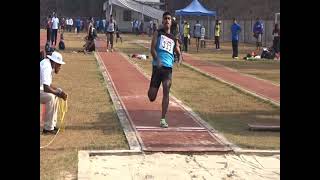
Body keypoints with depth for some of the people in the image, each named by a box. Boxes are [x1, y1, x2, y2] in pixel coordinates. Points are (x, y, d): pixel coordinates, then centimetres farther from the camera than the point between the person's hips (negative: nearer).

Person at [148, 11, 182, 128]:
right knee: (151, 97, -2)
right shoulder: (158, 33, 9)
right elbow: (152, 49, -2)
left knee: (166, 91, -13)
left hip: (168, 67, 2)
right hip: (158, 66, -2)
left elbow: (178, 53, 24)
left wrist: (179, 60, 0)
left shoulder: (174, 38, 18)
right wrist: (157, 60, -20)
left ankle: (163, 119, -7)